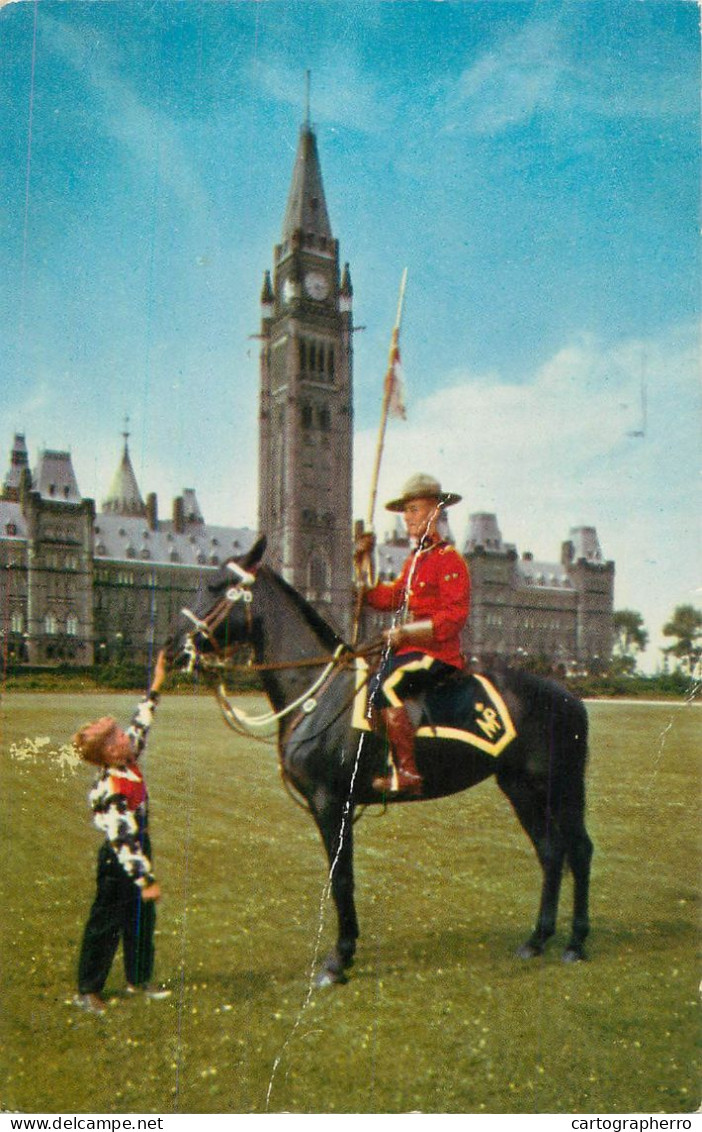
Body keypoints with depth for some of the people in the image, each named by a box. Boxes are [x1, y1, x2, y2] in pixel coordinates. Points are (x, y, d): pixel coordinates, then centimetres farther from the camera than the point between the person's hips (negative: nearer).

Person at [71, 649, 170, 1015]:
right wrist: (145, 880, -27)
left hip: (138, 852, 9)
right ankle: (87, 990, 17)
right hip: (118, 864, -9)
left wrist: (155, 688, 10)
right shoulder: (110, 792, -28)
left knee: (142, 920, 18)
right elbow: (123, 840, -29)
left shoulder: (128, 764, -4)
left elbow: (141, 724, 10)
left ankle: (138, 979, 33)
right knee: (106, 925, 4)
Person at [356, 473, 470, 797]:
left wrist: (407, 632, -22)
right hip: (409, 647, 10)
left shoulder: (449, 559, -9)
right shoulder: (414, 560, 19)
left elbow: (454, 615, -17)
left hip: (438, 652, -10)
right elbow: (388, 598, 20)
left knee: (385, 685, -29)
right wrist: (363, 563, 12)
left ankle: (408, 773, -26)